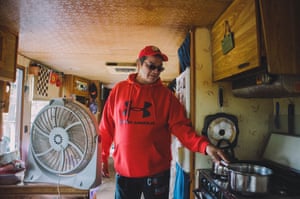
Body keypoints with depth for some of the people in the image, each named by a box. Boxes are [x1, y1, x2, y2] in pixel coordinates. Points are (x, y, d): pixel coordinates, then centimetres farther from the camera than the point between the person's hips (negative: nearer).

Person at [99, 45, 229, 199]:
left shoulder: (166, 95, -2)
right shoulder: (118, 90, 1)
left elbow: (181, 127, -8)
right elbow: (106, 128, 5)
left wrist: (205, 146, -22)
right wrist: (102, 157, 5)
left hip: (157, 171, 0)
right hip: (123, 170, 1)